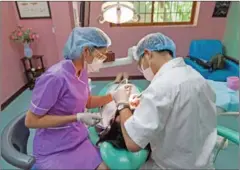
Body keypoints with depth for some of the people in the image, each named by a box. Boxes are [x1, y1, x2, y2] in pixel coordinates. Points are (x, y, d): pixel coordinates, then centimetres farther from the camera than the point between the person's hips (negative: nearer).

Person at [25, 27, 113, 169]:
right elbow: (31, 121, -18)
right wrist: (78, 117, -24)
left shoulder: (82, 71, -4)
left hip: (80, 140, 6)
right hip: (55, 150, -5)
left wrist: (113, 96, -7)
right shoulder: (55, 77, -26)